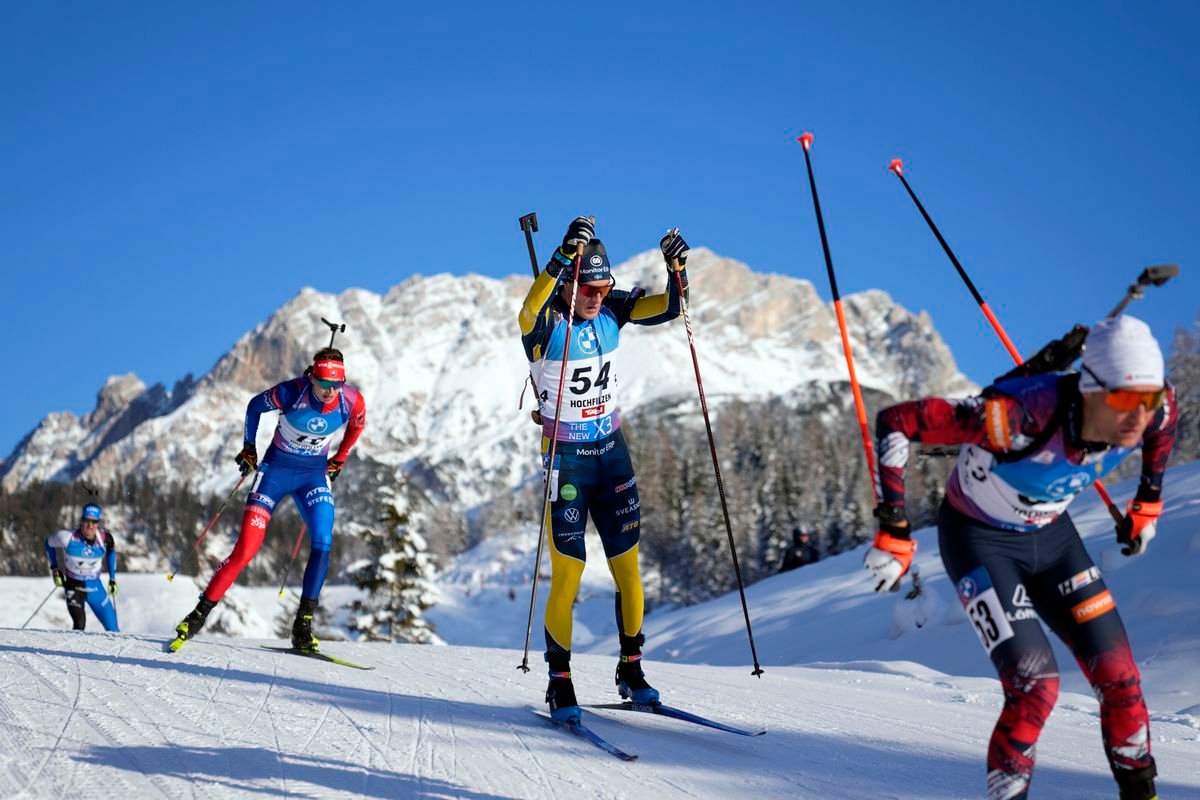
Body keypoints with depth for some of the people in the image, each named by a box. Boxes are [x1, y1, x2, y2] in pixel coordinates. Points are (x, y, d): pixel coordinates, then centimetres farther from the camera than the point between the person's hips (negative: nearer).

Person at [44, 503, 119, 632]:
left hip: (95, 587, 3)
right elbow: (49, 542, -1)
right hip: (73, 586, -3)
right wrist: (55, 569, -3)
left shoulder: (104, 538, -16)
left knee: (112, 630, 7)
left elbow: (111, 550, 8)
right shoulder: (68, 538, -23)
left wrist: (112, 579, 7)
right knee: (79, 624, -23)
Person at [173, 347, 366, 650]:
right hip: (276, 469, -2)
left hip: (314, 475, 2)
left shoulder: (353, 402, -18)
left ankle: (303, 626, -9)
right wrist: (249, 448, 3)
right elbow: (255, 406, -3)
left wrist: (338, 460, 13)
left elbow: (357, 426, 8)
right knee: (246, 549, -9)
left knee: (322, 545, -18)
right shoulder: (290, 393, -25)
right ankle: (200, 613, 7)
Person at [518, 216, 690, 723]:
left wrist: (676, 268, -26)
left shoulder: (612, 310, -3)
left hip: (612, 452, 5)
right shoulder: (547, 323, -17)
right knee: (567, 572, -6)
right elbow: (528, 314, -41)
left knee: (627, 564, 6)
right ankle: (560, 683, 5)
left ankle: (631, 668, 21)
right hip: (566, 457, -5)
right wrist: (563, 258, -53)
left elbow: (668, 308, -7)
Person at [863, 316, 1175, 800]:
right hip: (980, 540, -5)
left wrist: (1148, 500, 12)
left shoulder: (1151, 409, -23)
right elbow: (895, 422, -35)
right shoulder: (1023, 416, -40)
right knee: (1035, 683, -19)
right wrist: (894, 530, -32)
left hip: (1051, 536, 5)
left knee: (1119, 678, 2)